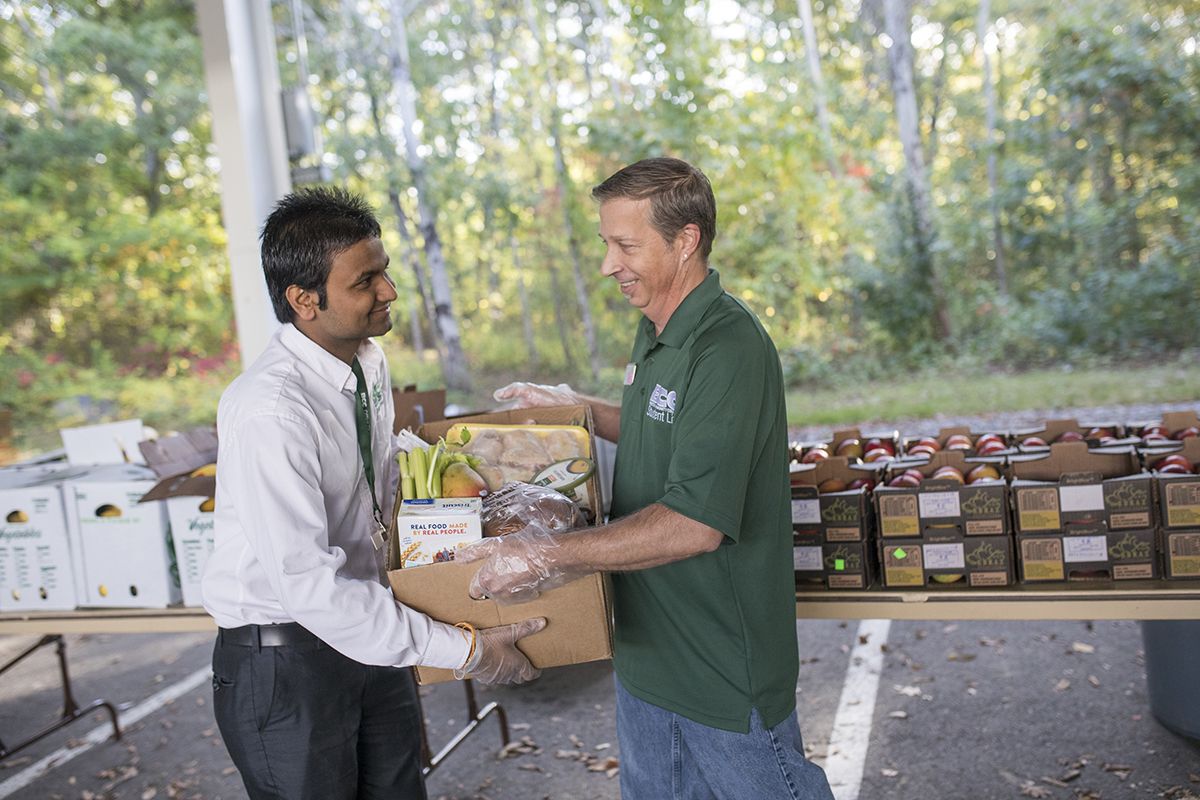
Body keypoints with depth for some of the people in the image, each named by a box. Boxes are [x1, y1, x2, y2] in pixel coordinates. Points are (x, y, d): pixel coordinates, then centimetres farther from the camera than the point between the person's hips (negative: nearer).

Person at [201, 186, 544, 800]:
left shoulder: (369, 361, 0)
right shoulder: (268, 410, -28)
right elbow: (307, 583, -31)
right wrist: (463, 650, -27)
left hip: (366, 632, 7)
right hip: (284, 659, -7)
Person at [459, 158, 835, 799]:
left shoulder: (729, 349, -25)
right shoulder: (654, 332, 6)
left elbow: (696, 524, -31)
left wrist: (548, 556, -29)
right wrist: (572, 405, 16)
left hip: (724, 654, -9)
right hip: (646, 645, 9)